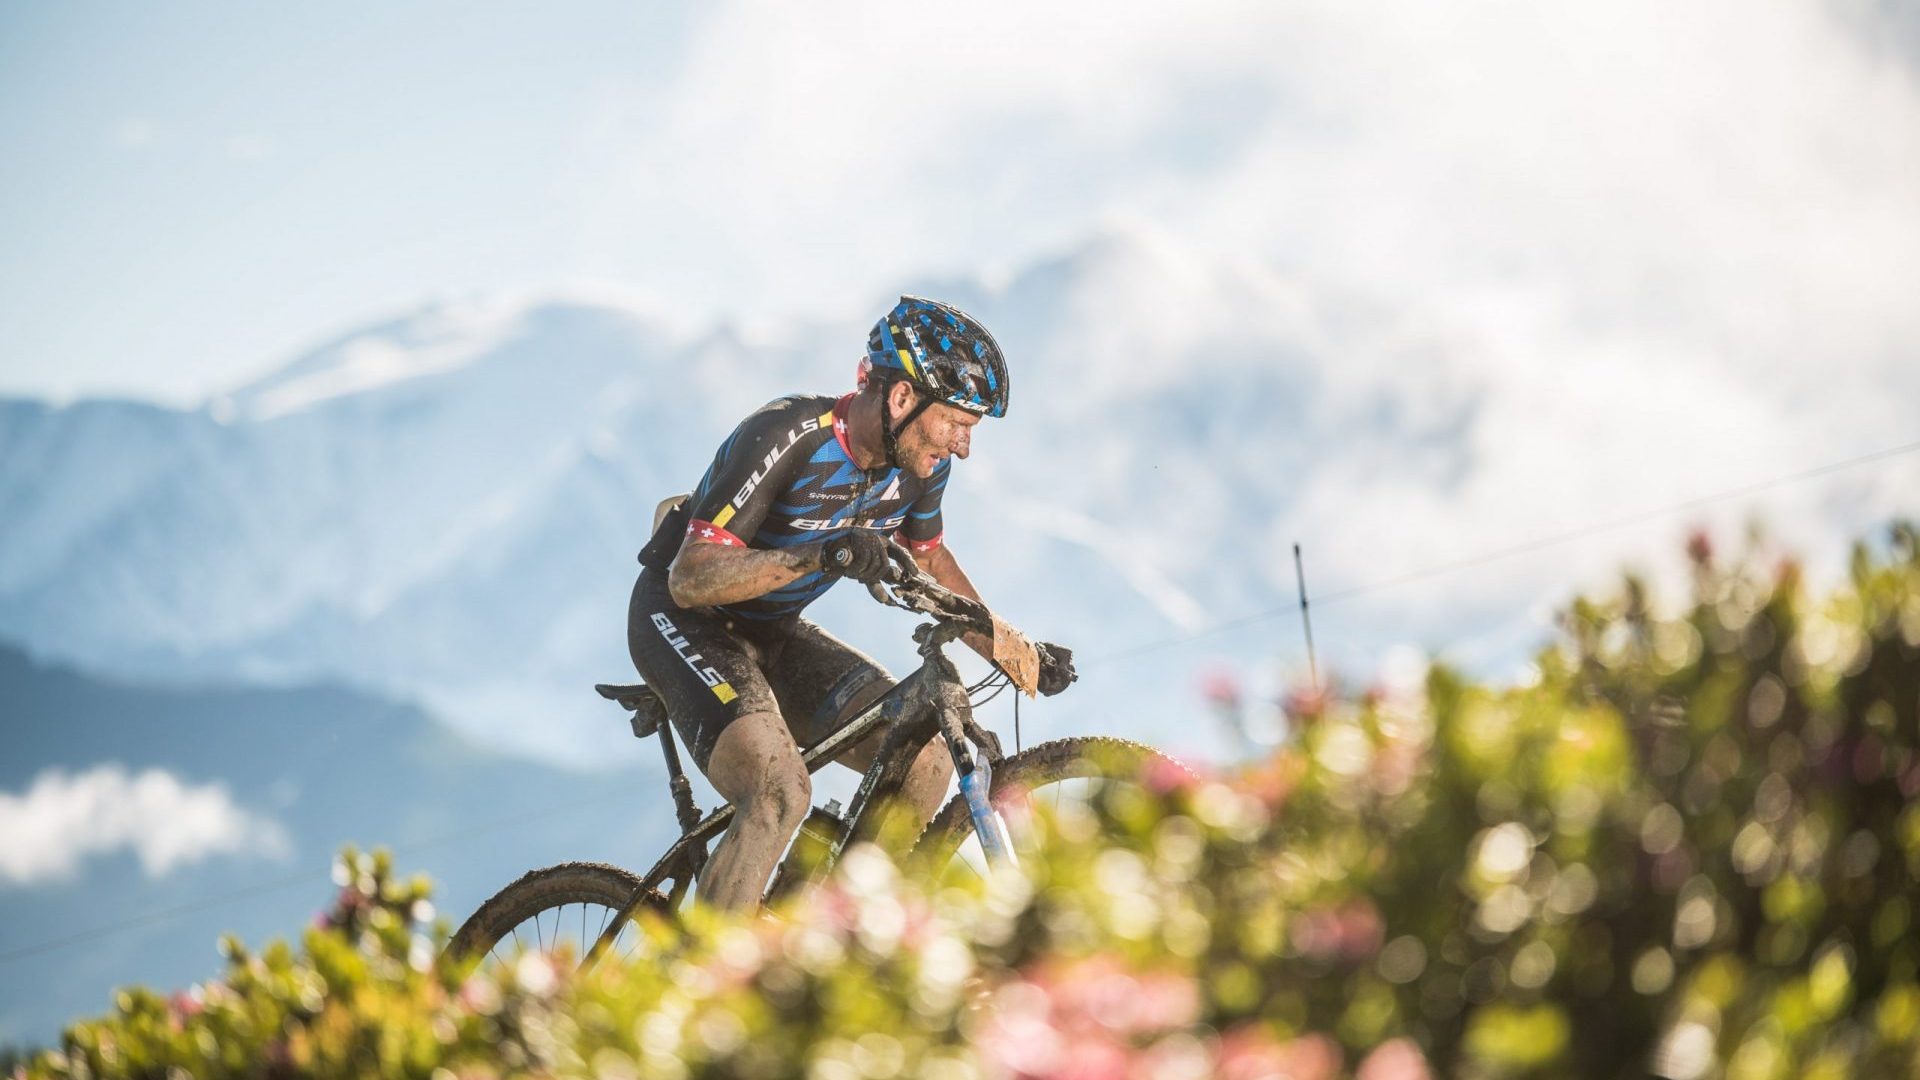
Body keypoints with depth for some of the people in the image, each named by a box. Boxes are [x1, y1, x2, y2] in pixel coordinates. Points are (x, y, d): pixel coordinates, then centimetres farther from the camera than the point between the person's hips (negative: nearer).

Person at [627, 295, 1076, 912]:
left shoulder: (920, 463, -8)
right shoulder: (788, 438, -29)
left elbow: (929, 560, 14)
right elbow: (690, 578, -33)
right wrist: (817, 555, -46)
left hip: (774, 633, 7)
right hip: (685, 622, -7)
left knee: (925, 762, -11)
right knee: (780, 794, -32)